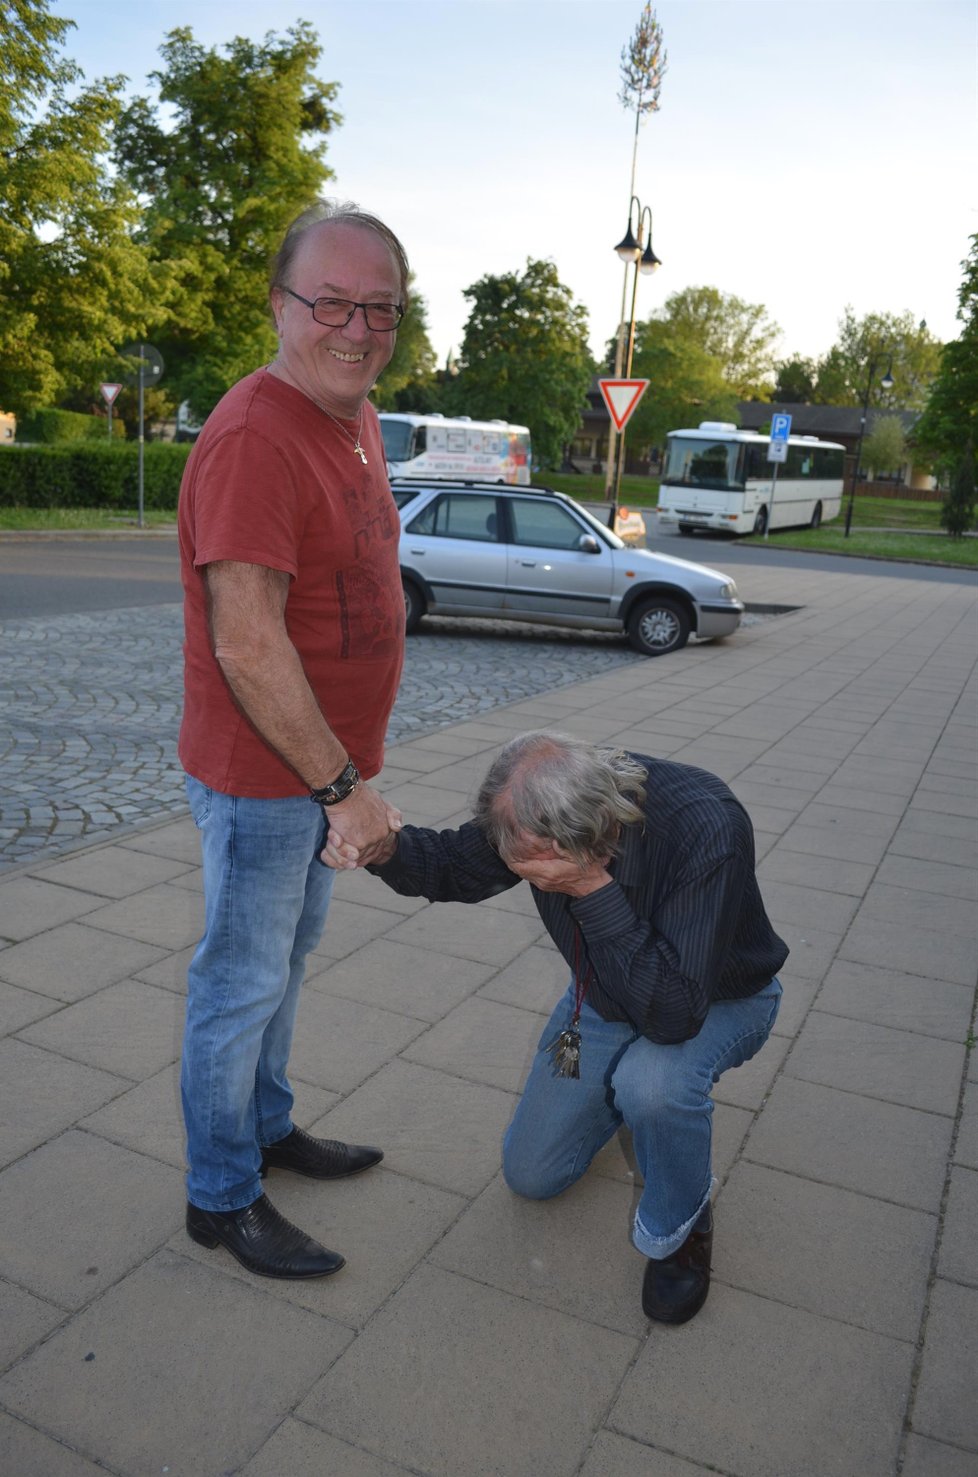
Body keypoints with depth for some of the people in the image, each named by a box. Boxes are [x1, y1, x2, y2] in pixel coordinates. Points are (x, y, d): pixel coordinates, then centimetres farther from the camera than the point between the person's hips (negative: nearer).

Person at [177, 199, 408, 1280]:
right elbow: (248, 647, -28)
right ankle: (220, 1198, 26)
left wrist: (346, 768, 16)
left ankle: (267, 1128, 43)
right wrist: (346, 789, -22)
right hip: (262, 772, -9)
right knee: (243, 981, 6)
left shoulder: (355, 417, 7)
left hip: (320, 761, 9)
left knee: (287, 956, 22)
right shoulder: (255, 439, -24)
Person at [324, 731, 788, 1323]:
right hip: (607, 996, 5)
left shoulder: (707, 830, -40)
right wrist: (385, 849, -28)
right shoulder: (540, 811, -24)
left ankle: (681, 1228, -6)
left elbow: (673, 1011, -43)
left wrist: (593, 890, -46)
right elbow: (456, 865, -7)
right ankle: (617, 1094, 31)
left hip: (720, 997, -4)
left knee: (653, 1083, -37)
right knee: (531, 1174, 4)